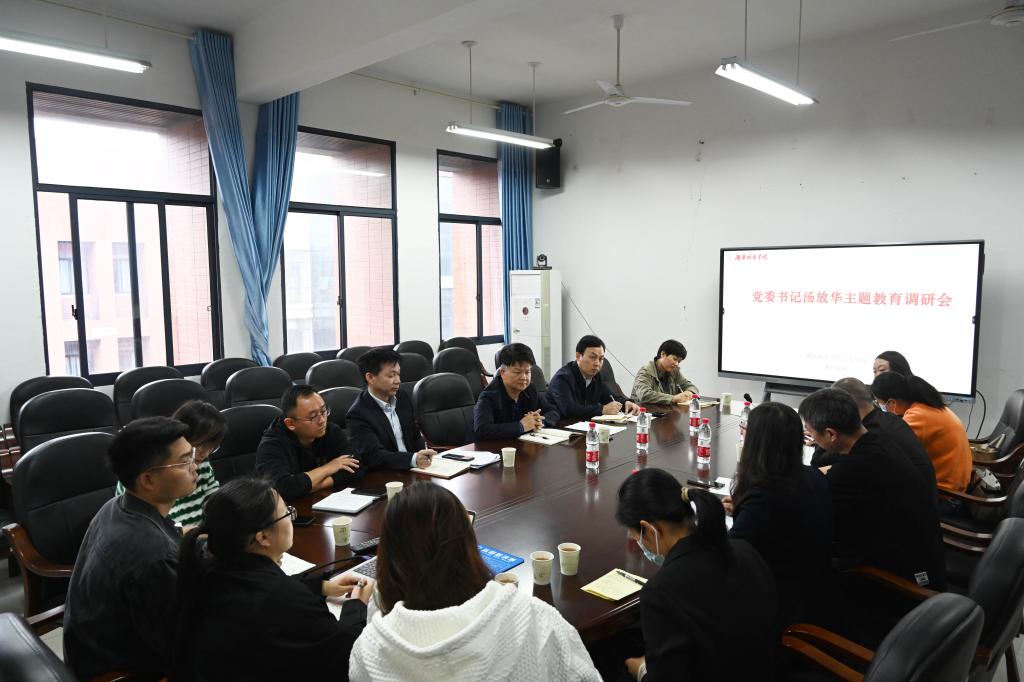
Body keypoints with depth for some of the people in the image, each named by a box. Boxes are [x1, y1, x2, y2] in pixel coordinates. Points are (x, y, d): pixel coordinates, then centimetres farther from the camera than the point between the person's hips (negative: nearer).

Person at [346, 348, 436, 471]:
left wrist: (423, 455, -7)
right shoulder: (358, 414, -13)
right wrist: (414, 459, -35)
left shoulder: (401, 398, 7)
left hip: (411, 470, 6)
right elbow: (374, 456, -22)